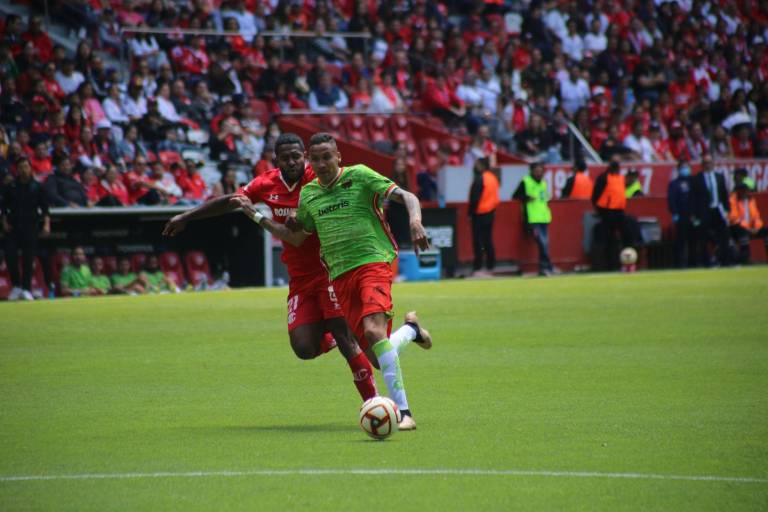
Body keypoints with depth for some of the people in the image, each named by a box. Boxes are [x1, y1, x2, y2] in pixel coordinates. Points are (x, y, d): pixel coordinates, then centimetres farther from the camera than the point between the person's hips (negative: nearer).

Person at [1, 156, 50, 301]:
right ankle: (16, 286, 7)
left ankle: (26, 289, 2)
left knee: (28, 257, -4)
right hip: (13, 226, 1)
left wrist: (46, 224, -8)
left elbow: (44, 207, 3)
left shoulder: (37, 187, 4)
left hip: (31, 225, -1)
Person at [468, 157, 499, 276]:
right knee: (488, 241, 12)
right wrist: (493, 209, 18)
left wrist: (471, 212, -12)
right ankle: (490, 267, 14)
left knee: (478, 242, -6)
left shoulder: (480, 179, -17)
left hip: (480, 214, -8)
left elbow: (474, 198, -18)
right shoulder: (493, 178, 9)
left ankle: (477, 268, -8)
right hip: (491, 212, 8)